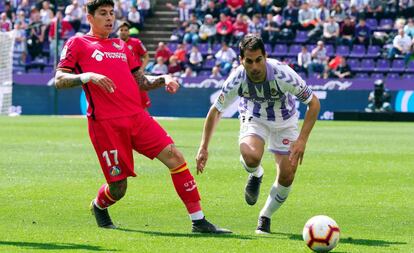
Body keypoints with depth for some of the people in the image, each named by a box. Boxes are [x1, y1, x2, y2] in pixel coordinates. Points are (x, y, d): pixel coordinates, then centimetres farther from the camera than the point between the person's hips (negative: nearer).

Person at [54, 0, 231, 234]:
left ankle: (198, 220, -7)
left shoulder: (121, 46, 24)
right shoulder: (78, 44, 6)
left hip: (138, 117, 5)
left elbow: (141, 81, 26)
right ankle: (98, 206, 35)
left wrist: (163, 80, 6)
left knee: (175, 157, -11)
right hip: (106, 124, -5)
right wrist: (87, 76, -20)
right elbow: (59, 80, -3)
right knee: (118, 188, -3)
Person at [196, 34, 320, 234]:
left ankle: (265, 217, 22)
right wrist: (203, 148, -11)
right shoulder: (236, 80, -28)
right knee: (251, 156, -32)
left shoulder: (283, 74, -34)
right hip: (253, 118, 0)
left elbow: (314, 103, -23)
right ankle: (256, 175, 6)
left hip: (284, 120, 0)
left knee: (287, 177, -6)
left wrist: (302, 139, -30)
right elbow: (215, 111, -10)